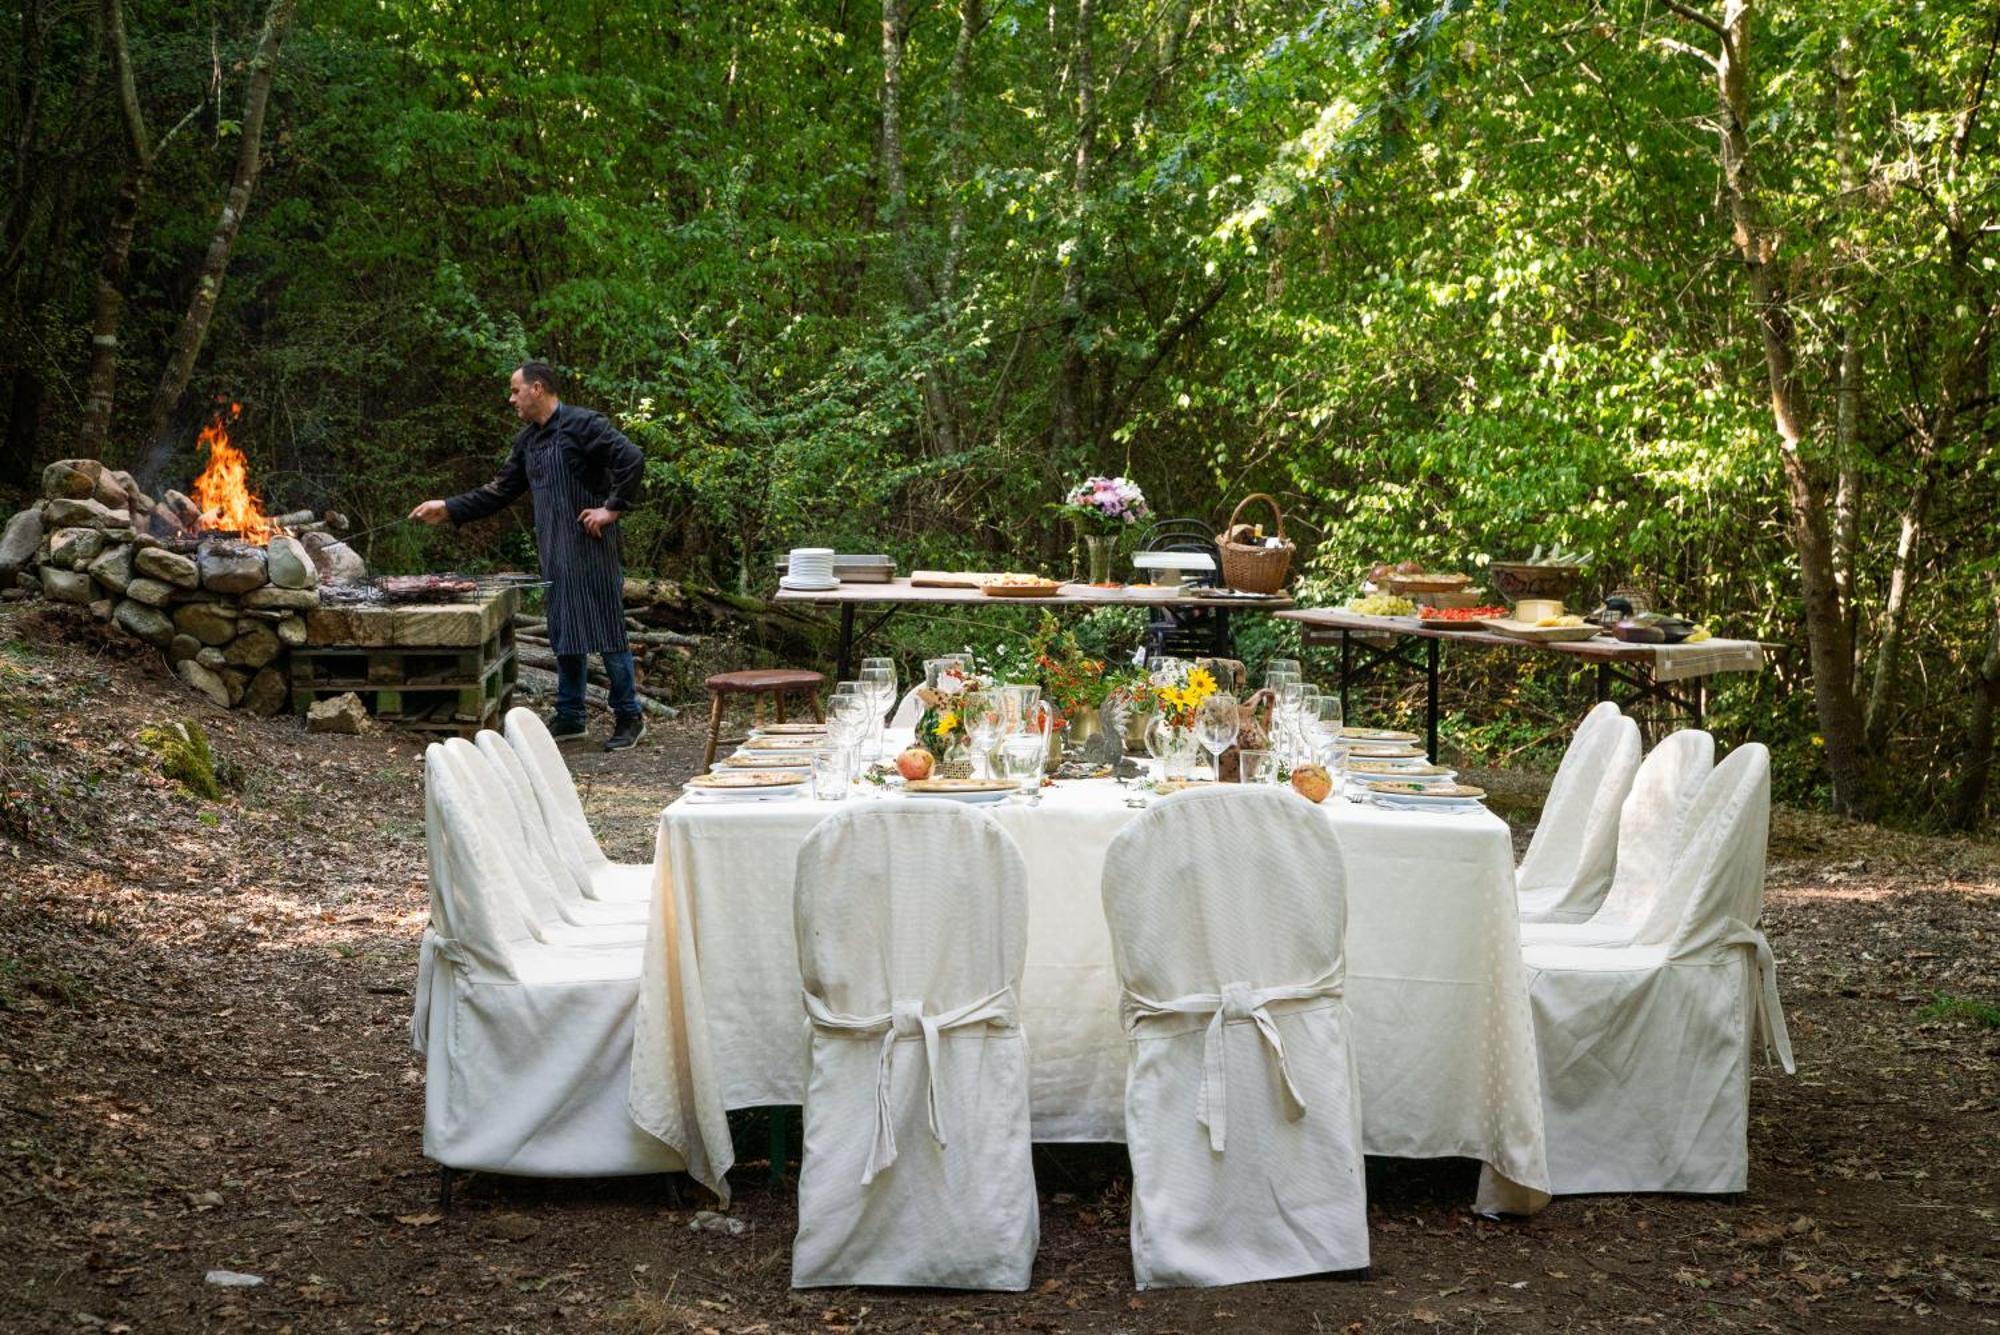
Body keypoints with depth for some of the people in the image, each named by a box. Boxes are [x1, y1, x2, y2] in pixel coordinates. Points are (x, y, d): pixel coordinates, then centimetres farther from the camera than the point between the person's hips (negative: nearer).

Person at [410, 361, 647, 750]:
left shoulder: (582, 425, -11)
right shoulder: (527, 440, 15)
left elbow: (632, 459, -20)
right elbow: (499, 492, 19)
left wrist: (613, 508, -18)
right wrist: (448, 509, 13)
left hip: (590, 547, -8)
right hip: (555, 553, 8)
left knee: (606, 630, -4)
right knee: (564, 634, 12)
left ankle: (629, 718, 3)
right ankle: (569, 717, 19)